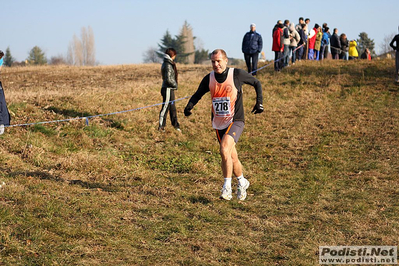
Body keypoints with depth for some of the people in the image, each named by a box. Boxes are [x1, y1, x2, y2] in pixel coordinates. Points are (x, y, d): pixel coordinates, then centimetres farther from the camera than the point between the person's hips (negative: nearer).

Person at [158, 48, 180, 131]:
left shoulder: (168, 63, 13)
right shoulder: (168, 65, -17)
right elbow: (168, 79, -23)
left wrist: (174, 85, 10)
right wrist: (175, 85, -9)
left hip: (170, 89, 10)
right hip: (168, 89, -10)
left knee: (172, 107, 15)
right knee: (166, 106, -4)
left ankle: (175, 125, 24)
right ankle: (161, 126, 2)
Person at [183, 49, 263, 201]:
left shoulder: (237, 74, -8)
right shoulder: (209, 79, 1)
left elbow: (256, 83, 7)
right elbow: (197, 94, 12)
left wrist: (259, 102, -3)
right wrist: (189, 106, -8)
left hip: (235, 121, -5)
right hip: (219, 124, 5)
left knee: (224, 150, -25)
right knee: (231, 157, 12)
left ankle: (227, 187, -19)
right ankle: (242, 182, 36)